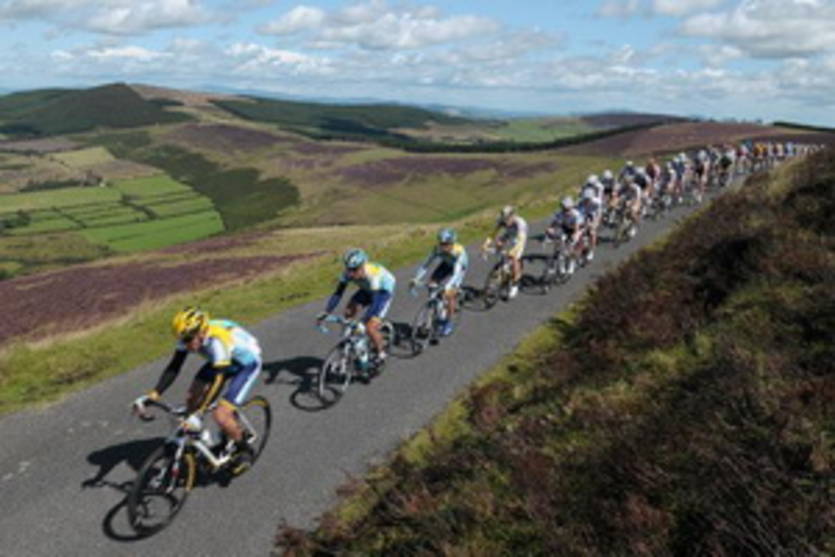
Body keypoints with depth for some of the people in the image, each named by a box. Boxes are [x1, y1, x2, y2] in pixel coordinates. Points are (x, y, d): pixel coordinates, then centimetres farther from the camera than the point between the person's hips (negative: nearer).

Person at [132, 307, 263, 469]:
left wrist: (198, 413, -49)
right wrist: (152, 396, -26)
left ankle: (244, 450, 7)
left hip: (247, 363, -7)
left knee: (221, 416, -18)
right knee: (191, 399, -7)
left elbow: (216, 381, -42)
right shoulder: (189, 336, -19)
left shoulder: (218, 342, -39)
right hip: (221, 361, 8)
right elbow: (173, 368, -16)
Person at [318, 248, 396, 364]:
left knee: (370, 328, -17)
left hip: (384, 289, -6)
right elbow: (338, 293, -22)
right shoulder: (348, 273, -24)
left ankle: (381, 353, 7)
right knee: (348, 313, -15)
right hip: (367, 289, 6)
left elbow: (375, 301, -45)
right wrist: (326, 312, -32)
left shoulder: (372, 275, -40)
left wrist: (364, 321, -54)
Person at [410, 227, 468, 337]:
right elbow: (426, 264, -27)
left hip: (459, 267, -4)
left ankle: (448, 323, 1)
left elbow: (456, 272, -46)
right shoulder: (437, 249, -28)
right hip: (447, 265, 4)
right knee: (431, 284, -15)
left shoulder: (459, 251, -39)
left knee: (449, 294, -19)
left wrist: (448, 287, -60)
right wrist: (416, 279, -39)